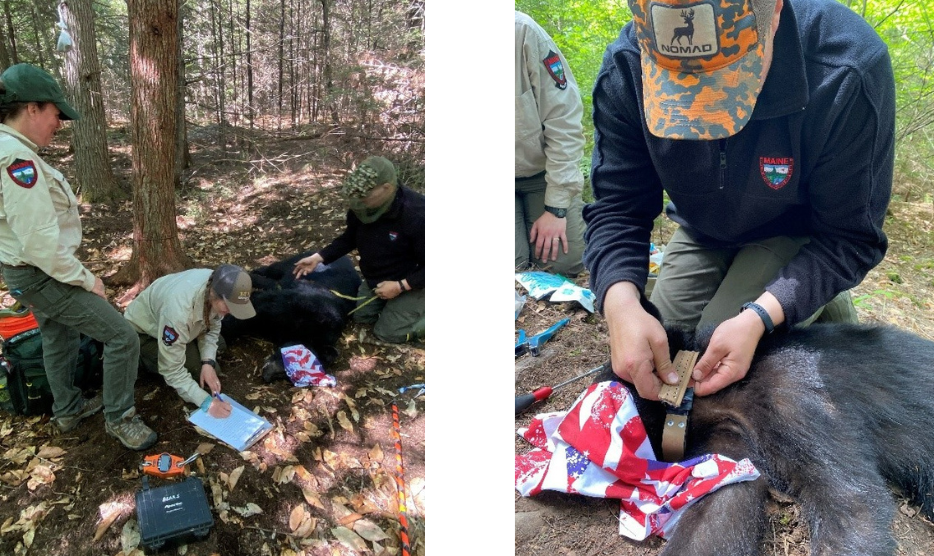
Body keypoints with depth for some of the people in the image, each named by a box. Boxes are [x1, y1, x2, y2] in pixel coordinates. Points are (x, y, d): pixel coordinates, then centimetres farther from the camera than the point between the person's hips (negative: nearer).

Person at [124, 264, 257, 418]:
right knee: (193, 368, -19)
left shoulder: (218, 286, -25)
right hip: (142, 331, -6)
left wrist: (208, 363, -23)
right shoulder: (179, 309, -44)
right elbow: (172, 369, -36)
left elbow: (212, 327, -9)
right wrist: (206, 402, -38)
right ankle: (142, 358, 1)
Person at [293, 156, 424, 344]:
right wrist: (319, 257, -6)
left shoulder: (417, 214, -35)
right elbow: (349, 239, 5)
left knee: (386, 333, -6)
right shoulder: (361, 208, -15)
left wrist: (400, 286, -31)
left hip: (411, 283, -7)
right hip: (376, 279, 7)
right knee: (360, 316, 14)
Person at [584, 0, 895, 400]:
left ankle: (824, 305, 10)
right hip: (703, 231, 4)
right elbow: (617, 208, -22)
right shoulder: (625, 69, -27)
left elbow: (850, 235, -25)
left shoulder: (848, 73, -34)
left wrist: (758, 318, -40)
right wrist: (621, 304, -42)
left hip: (799, 234, -3)